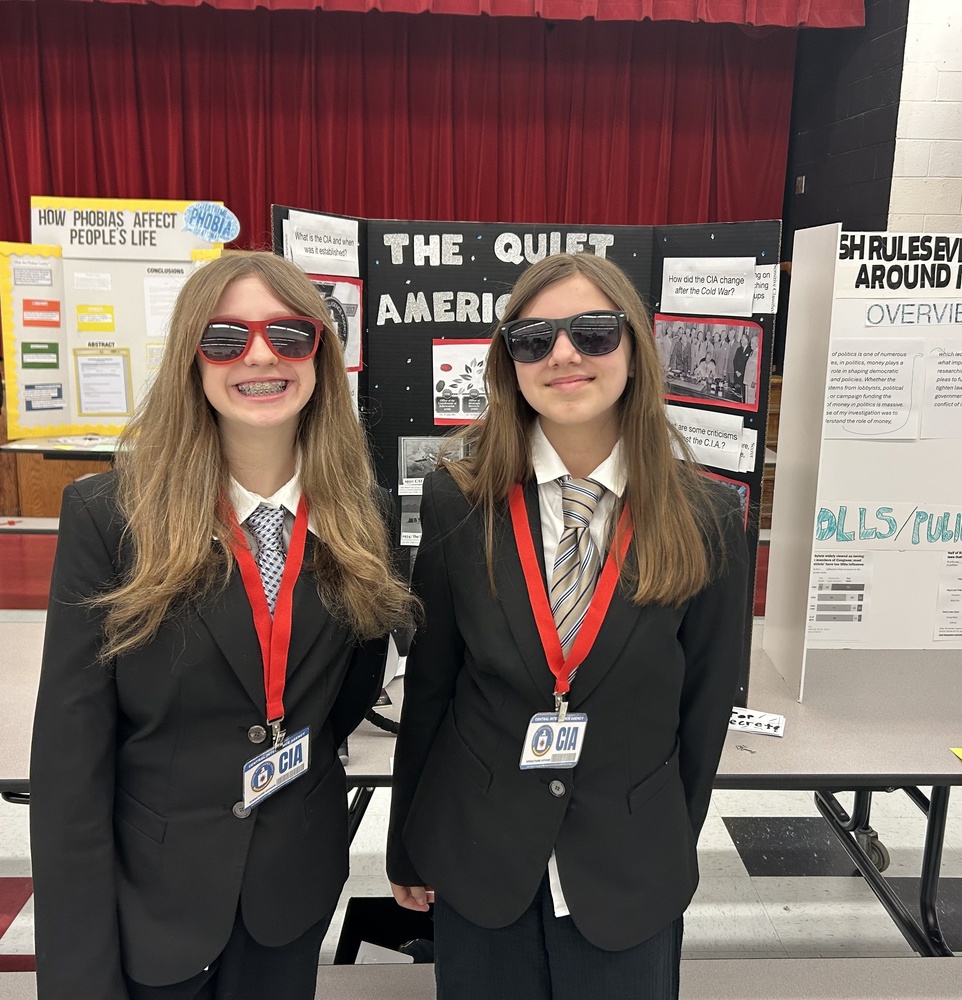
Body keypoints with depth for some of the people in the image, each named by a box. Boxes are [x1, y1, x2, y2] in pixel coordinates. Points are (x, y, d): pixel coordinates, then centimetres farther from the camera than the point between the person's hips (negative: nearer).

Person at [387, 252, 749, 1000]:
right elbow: (427, 686, -4)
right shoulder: (458, 503, -11)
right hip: (477, 856, 1)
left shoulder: (705, 520, -12)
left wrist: (672, 849, 7)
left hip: (628, 873, 0)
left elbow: (705, 706, -2)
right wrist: (408, 850, 4)